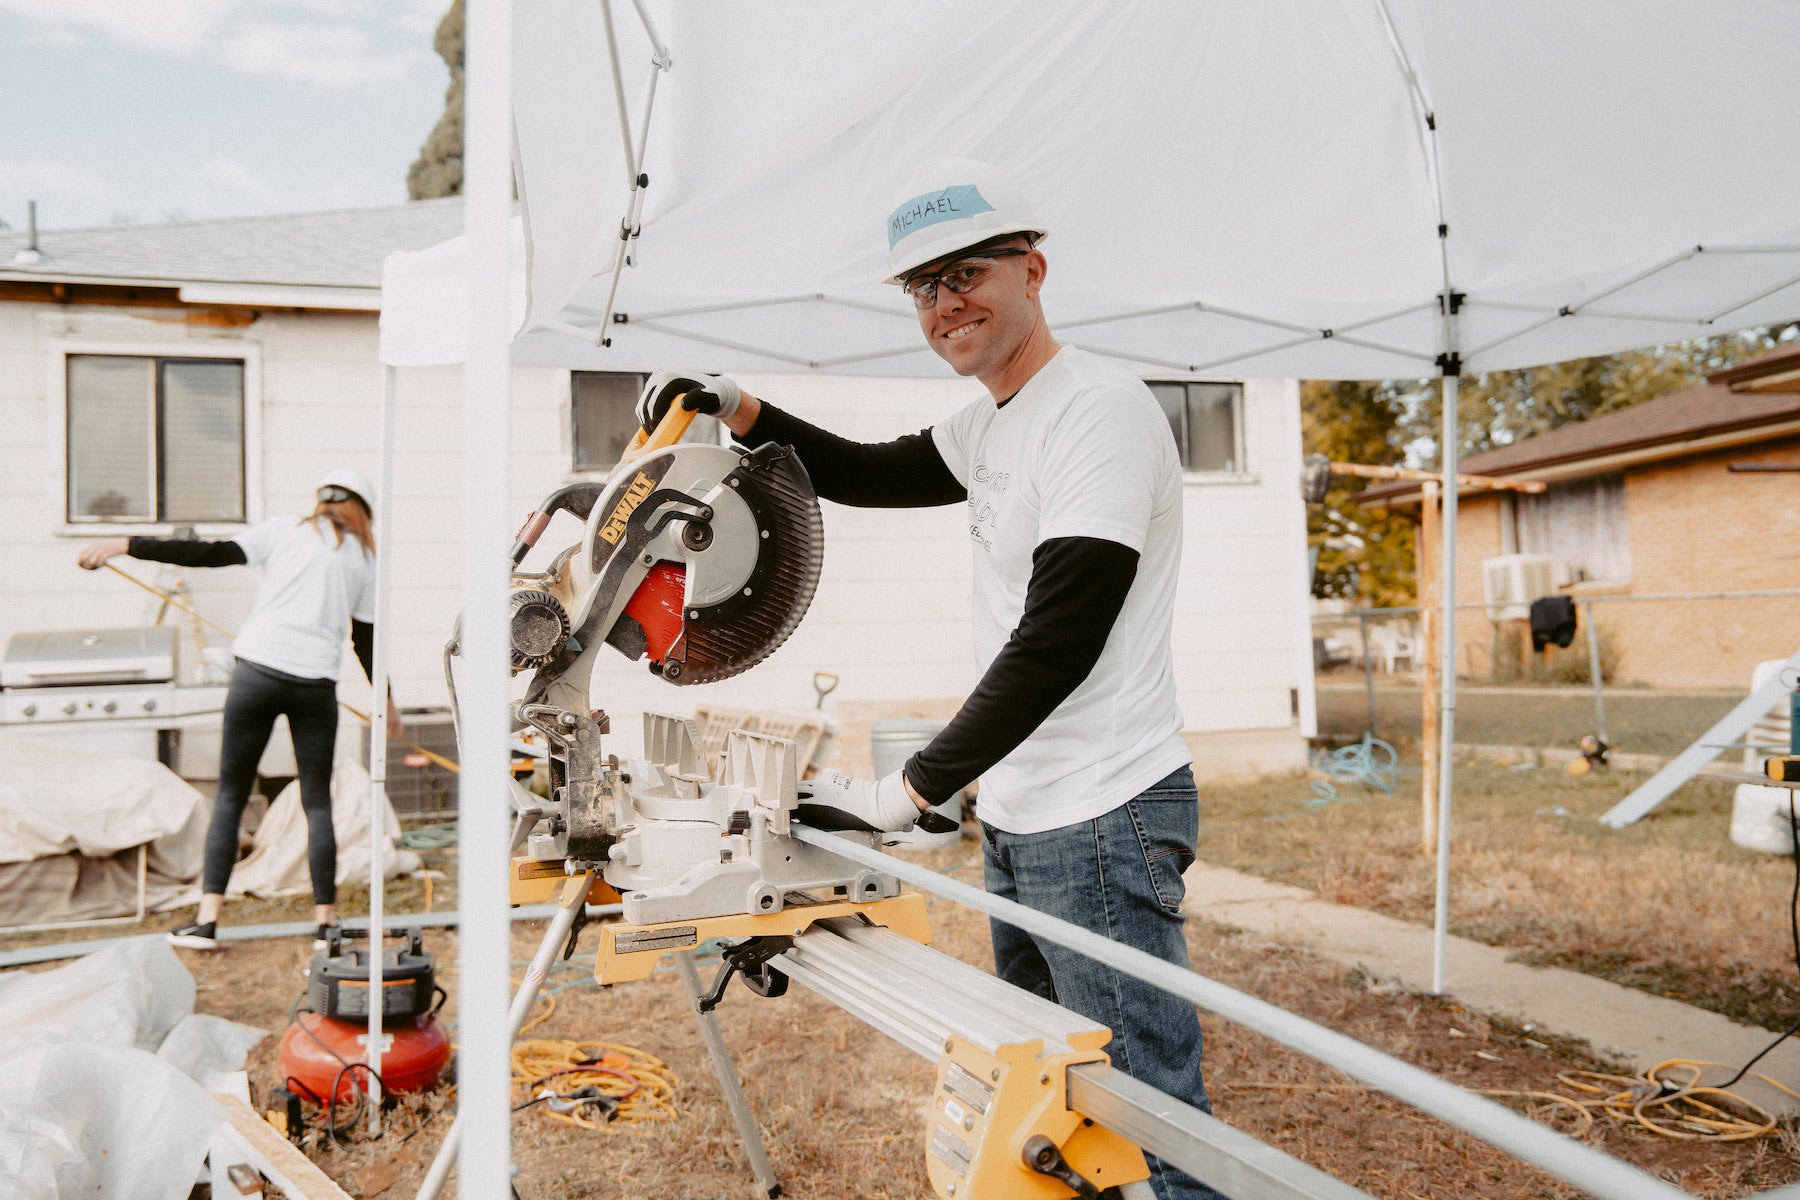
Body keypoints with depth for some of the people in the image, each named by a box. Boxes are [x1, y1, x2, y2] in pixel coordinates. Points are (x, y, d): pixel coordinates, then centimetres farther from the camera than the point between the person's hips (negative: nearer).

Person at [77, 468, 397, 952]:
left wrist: (125, 544, 2)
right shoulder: (363, 557, 13)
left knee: (230, 794, 8)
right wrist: (384, 700, 27)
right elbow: (366, 639, 15)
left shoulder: (284, 529, 9)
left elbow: (210, 554, -1)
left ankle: (207, 919, 5)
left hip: (257, 670, -1)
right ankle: (326, 922, 9)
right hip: (316, 683, 1)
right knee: (317, 802, 8)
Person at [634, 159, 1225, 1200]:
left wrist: (907, 793, -22)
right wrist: (738, 410, 13)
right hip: (1016, 819, 10)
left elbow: (1058, 645, -23)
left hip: (1105, 821, -10)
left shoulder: (1100, 408, -16)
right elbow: (869, 475, 28)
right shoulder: (990, 426, 14)